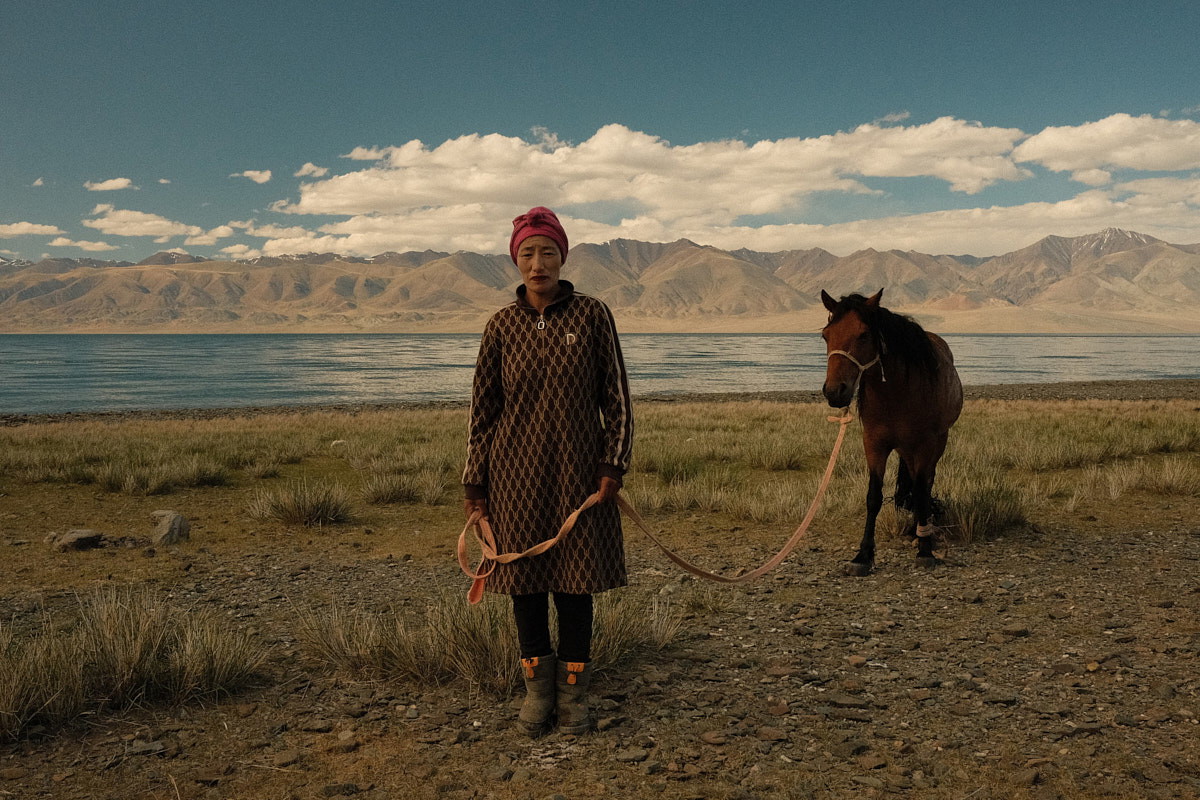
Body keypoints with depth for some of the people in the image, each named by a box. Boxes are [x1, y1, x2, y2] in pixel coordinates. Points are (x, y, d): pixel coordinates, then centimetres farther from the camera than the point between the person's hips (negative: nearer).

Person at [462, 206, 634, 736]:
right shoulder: (502, 325, 2)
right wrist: (474, 483, 3)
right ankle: (537, 686, 23)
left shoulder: (592, 315, -2)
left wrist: (613, 465, -6)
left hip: (578, 469, -1)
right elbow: (483, 407, 5)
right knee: (524, 574, 7)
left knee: (575, 575, 5)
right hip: (516, 469, 1)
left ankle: (573, 691, 20)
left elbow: (616, 396, 1)